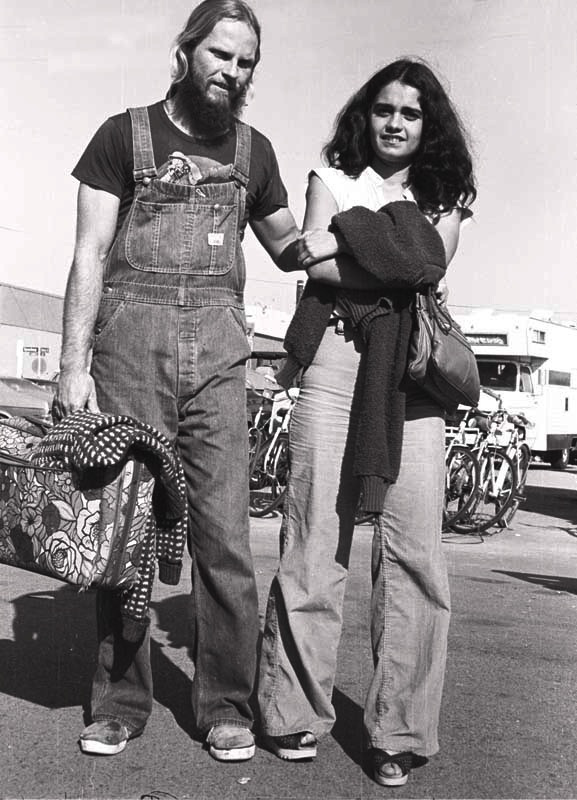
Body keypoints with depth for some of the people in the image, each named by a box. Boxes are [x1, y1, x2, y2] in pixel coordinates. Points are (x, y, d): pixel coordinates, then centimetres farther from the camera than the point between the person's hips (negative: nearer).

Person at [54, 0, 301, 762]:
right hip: (129, 341, -1)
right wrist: (74, 364, -7)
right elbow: (91, 254, 1)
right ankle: (121, 700, 13)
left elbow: (285, 247, 25)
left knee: (225, 531, -3)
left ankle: (226, 706, 7)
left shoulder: (253, 150, 16)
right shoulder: (125, 135, 7)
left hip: (216, 350, 2)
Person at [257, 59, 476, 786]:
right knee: (316, 533, -5)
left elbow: (431, 263, 0)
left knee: (414, 545, -6)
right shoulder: (332, 177, 17)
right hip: (337, 357, -1)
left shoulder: (444, 195, 20)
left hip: (411, 368, 1)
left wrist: (347, 242, -3)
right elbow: (316, 268, 1)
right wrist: (399, 275, -2)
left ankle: (398, 731, 2)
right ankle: (296, 713, 6)